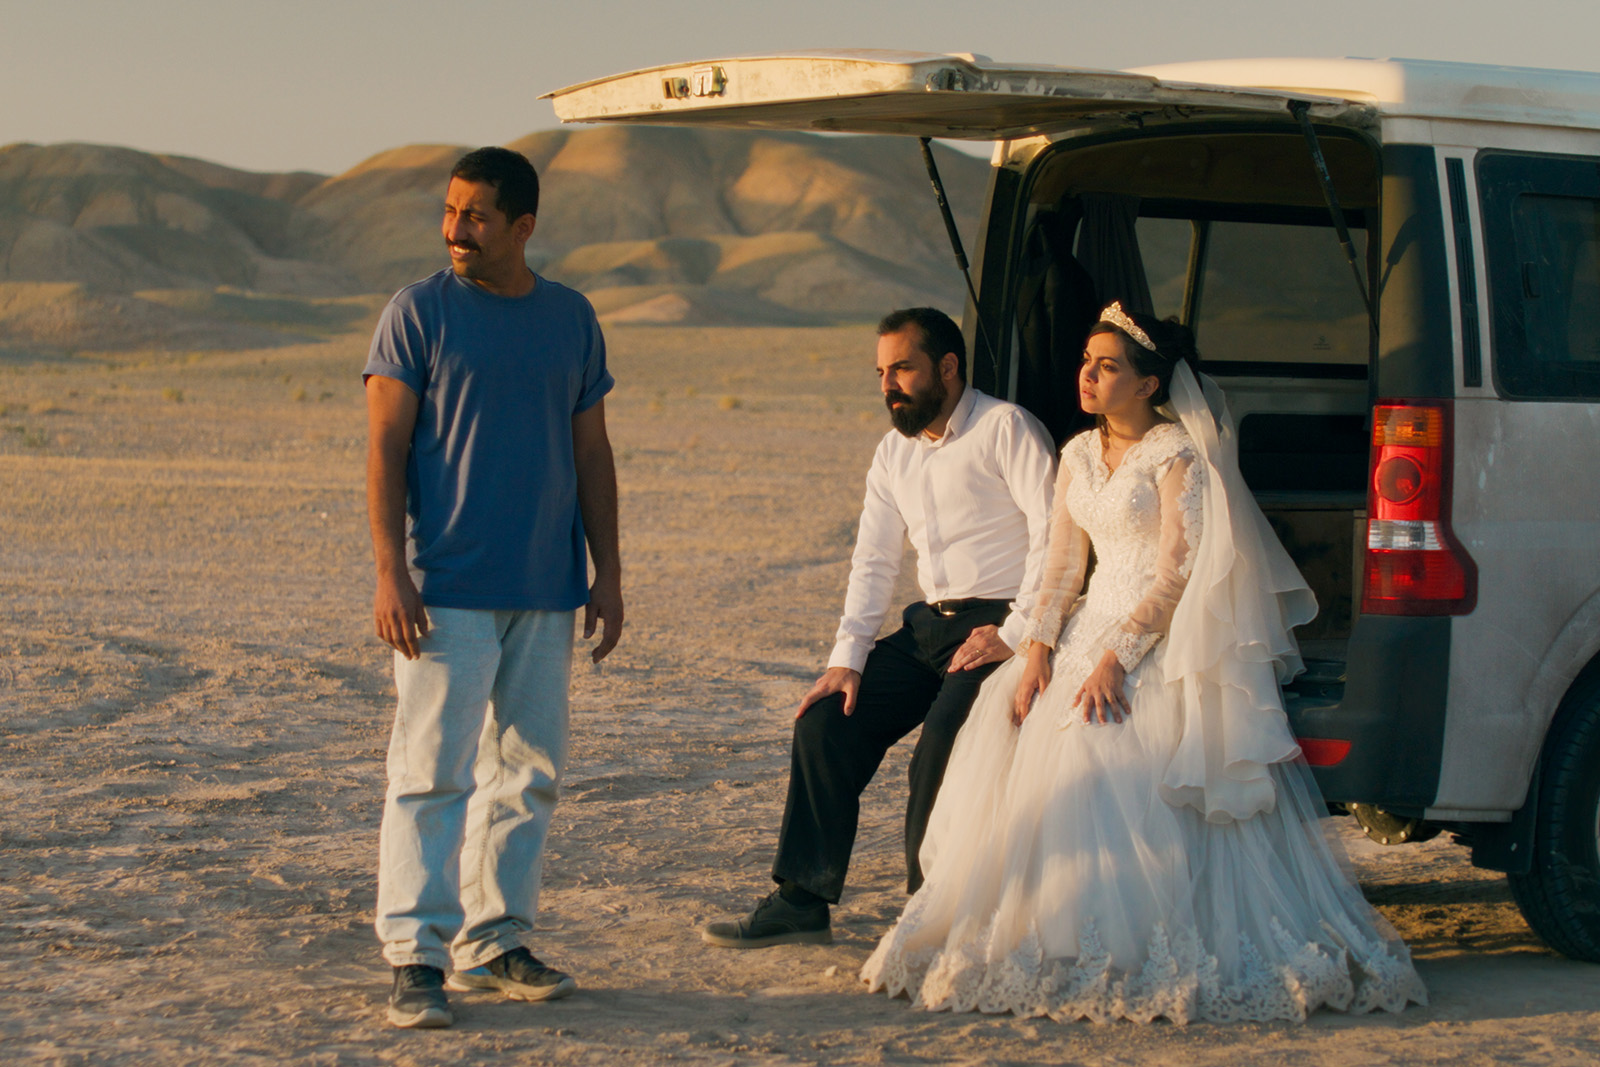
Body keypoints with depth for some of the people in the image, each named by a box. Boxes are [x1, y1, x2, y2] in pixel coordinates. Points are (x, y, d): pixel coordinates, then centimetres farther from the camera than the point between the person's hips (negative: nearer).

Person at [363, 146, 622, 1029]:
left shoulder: (571, 319, 9)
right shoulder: (418, 312, -2)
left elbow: (591, 454, 14)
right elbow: (386, 449, -5)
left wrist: (608, 574, 9)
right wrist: (390, 573, -14)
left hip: (546, 592, 5)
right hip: (446, 591, -5)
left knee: (528, 773, 8)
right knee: (433, 768, -8)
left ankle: (495, 943, 18)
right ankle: (416, 957, -6)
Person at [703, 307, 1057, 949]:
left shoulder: (1005, 428, -8)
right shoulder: (894, 452, 15)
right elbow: (873, 563, 14)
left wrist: (1013, 635, -19)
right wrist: (846, 660, 2)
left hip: (1001, 622, -8)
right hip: (932, 623, 8)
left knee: (942, 747, -27)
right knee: (826, 722, -5)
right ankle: (801, 904, 1)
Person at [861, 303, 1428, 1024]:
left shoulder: (1177, 454, -9)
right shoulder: (1078, 456, 13)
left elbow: (1176, 578, -15)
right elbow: (1062, 566, 12)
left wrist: (1116, 658, -23)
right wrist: (1039, 648, -4)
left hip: (1163, 638, -7)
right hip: (1093, 622, 7)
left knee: (1111, 745, -28)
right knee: (1011, 722, -14)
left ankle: (1141, 951, -20)